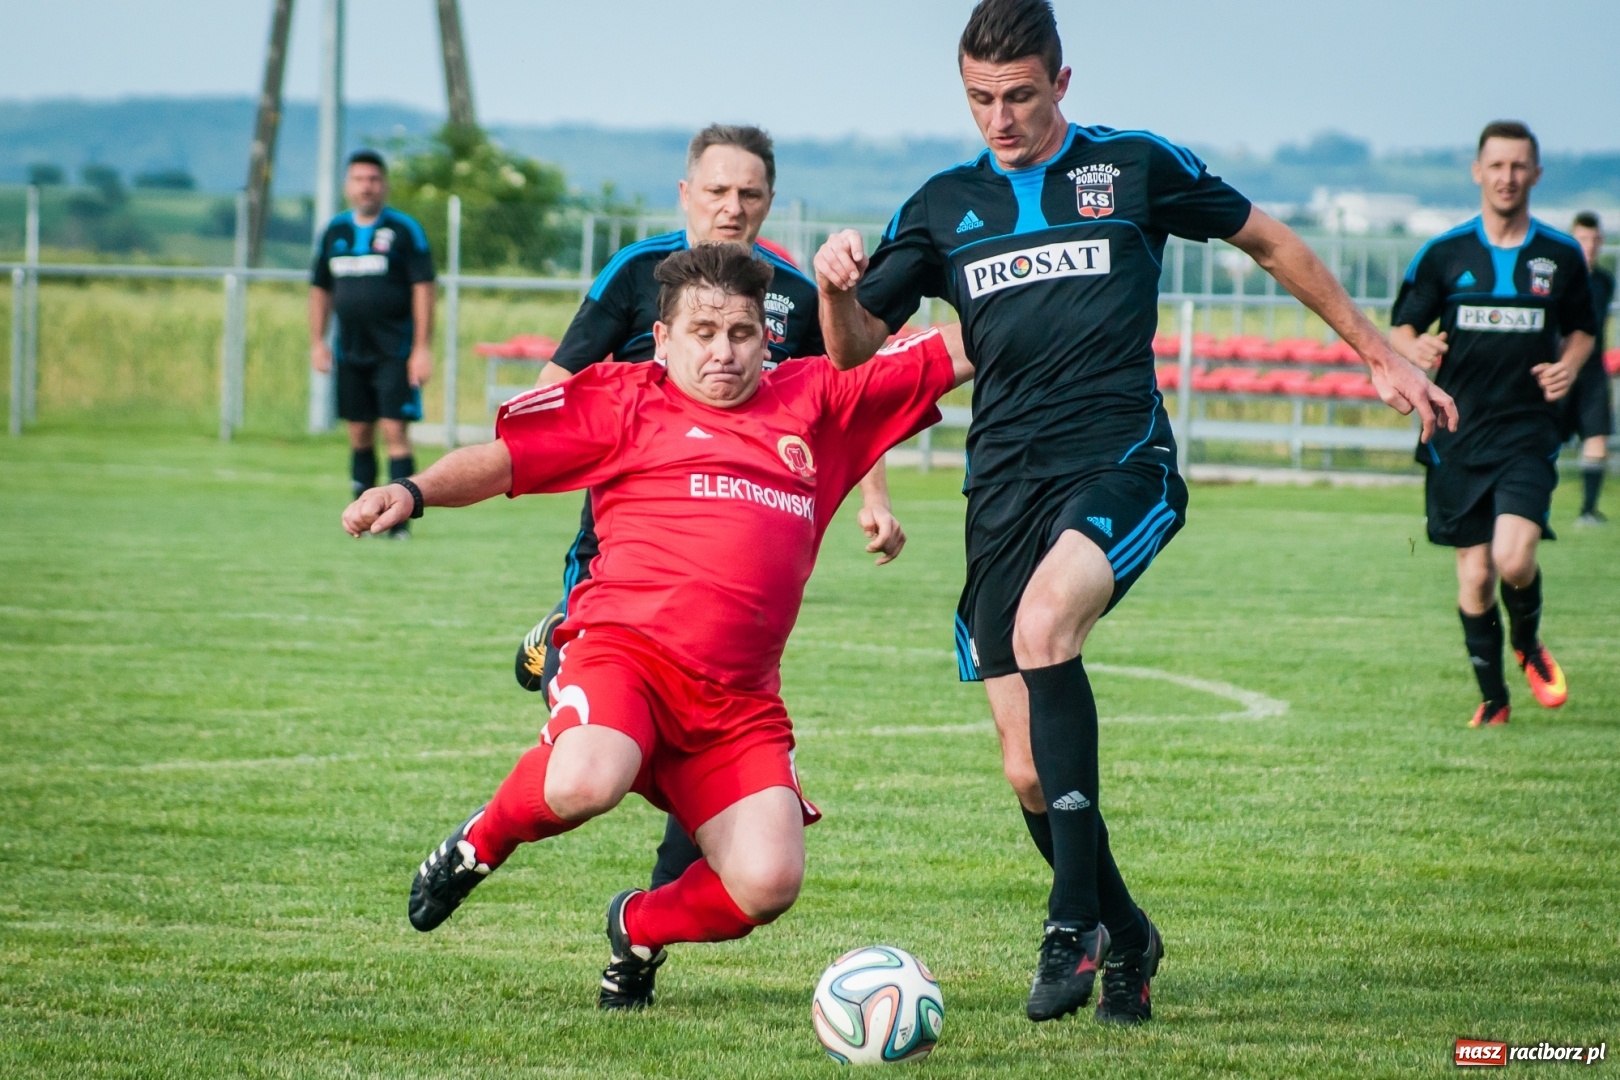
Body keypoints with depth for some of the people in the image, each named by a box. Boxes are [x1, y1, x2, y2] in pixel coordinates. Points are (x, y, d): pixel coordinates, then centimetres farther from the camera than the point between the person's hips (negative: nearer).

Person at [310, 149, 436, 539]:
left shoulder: (404, 230, -4)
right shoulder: (334, 231, 10)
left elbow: (423, 287, -7)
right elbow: (320, 288, 18)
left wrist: (422, 348, -12)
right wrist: (317, 341, 10)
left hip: (395, 352, -5)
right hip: (350, 352, 5)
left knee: (395, 431, -10)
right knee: (359, 434, 7)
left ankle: (400, 518, -10)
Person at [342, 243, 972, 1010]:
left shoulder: (818, 401, 18)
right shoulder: (625, 399, 9)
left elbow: (956, 354, 23)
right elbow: (502, 458, 6)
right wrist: (413, 492, -9)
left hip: (739, 696, 4)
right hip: (624, 649, -3)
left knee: (769, 883, -15)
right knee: (582, 785, -35)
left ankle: (639, 931, 20)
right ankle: (479, 845, 3)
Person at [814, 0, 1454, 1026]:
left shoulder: (1136, 167, 5)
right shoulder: (945, 206, 12)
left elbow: (1272, 244, 16)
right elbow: (855, 352, 14)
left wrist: (1382, 355, 18)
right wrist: (837, 287, -9)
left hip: (1120, 462, -4)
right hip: (1005, 485, 4)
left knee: (1043, 624, -35)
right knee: (1028, 774, -2)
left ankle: (1074, 919, -32)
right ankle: (1126, 938, 23)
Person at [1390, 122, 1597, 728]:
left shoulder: (1562, 256, 5)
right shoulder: (1443, 254, 1)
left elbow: (1582, 328, 19)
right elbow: (1400, 326, 5)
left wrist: (1570, 363, -3)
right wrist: (1414, 348, -18)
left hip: (1528, 433, -1)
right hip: (1457, 435, 1)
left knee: (1514, 557, -19)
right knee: (1474, 575, 1)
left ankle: (1527, 644, 14)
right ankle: (1492, 698, 19)